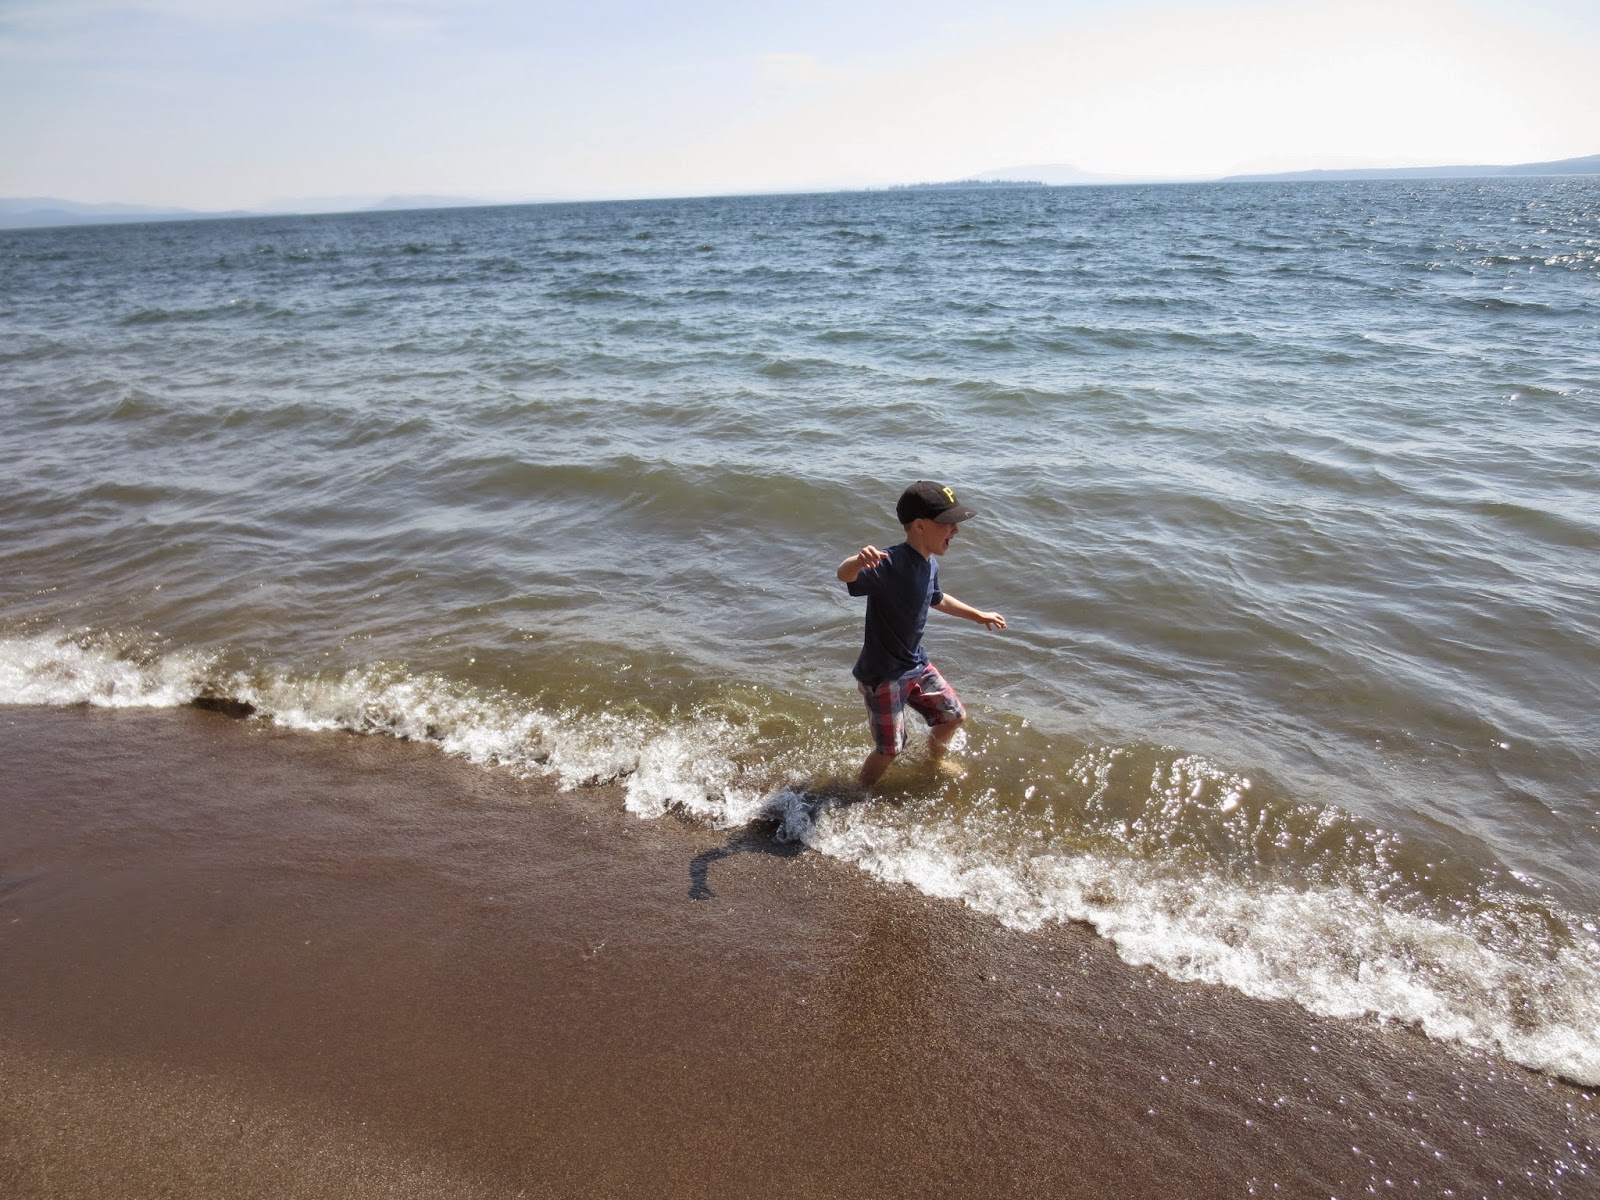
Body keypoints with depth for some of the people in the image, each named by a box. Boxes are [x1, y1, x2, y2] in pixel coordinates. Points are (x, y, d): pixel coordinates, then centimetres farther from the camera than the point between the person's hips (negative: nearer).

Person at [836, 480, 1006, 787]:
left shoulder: (930, 563, -1)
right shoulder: (890, 565, -29)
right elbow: (845, 576, -47)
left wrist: (977, 615, 32)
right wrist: (858, 561, -71)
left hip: (916, 664, 9)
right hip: (882, 674, -8)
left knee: (953, 716, 21)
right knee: (890, 749, 2)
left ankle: (935, 763, 52)